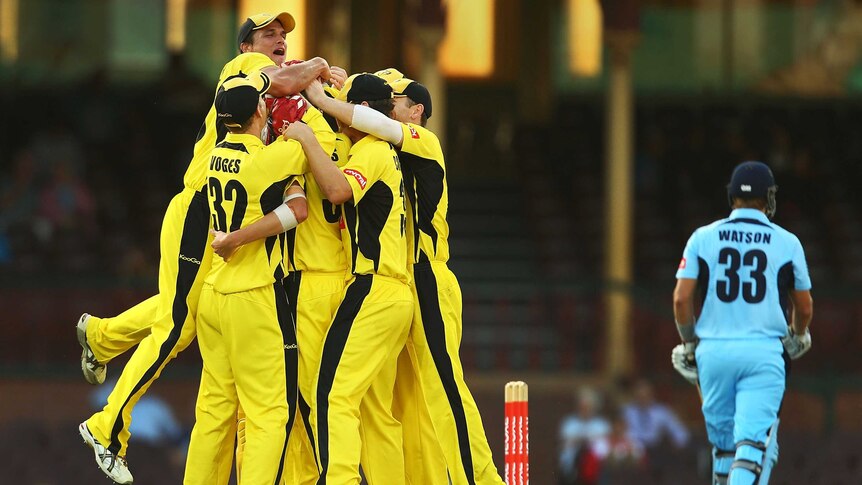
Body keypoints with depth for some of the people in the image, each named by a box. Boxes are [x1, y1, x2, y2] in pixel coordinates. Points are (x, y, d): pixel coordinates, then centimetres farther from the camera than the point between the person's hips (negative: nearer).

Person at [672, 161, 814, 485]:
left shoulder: (704, 237, 4)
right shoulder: (786, 242, 3)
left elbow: (681, 298, -1)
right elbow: (804, 307, 10)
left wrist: (689, 345, 13)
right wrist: (797, 336, 32)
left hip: (714, 349, 2)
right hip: (764, 352, -2)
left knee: (722, 437, 16)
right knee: (754, 438, -9)